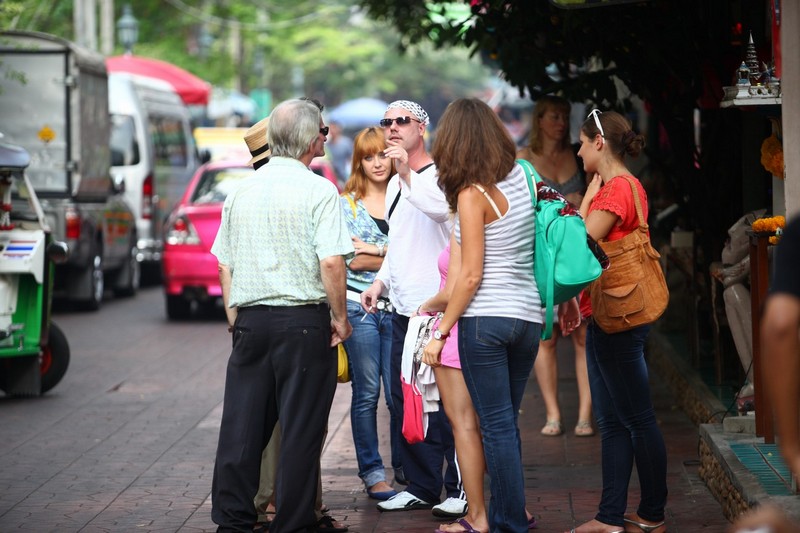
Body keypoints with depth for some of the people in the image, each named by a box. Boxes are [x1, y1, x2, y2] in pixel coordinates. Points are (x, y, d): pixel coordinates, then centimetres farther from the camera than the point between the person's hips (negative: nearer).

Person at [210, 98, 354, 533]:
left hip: (249, 319, 5)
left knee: (241, 427, 8)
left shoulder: (241, 191, 11)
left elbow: (224, 266, 15)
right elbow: (331, 262, -16)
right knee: (300, 430, 1)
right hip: (303, 322, -5)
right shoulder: (318, 191, -7)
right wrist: (339, 316, -5)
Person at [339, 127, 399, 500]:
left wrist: (376, 251, -10)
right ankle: (372, 474, 9)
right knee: (367, 394, 2)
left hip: (398, 308, 1)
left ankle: (404, 470, 10)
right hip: (360, 307, -1)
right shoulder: (346, 203, 3)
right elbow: (353, 260, -7)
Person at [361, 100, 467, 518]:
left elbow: (442, 207, -32)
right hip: (402, 310, 9)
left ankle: (460, 488, 4)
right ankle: (421, 486, 20)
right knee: (403, 400, 11)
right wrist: (381, 280, 19)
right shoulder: (394, 184, 19)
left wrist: (408, 174, -40)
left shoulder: (438, 175, -9)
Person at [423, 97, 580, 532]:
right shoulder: (522, 176, 5)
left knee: (497, 426, 1)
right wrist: (566, 296, 21)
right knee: (506, 423, 16)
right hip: (528, 317, 6)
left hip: (484, 319, -6)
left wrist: (440, 333, -7)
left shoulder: (472, 194, -12)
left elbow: (471, 276, -13)